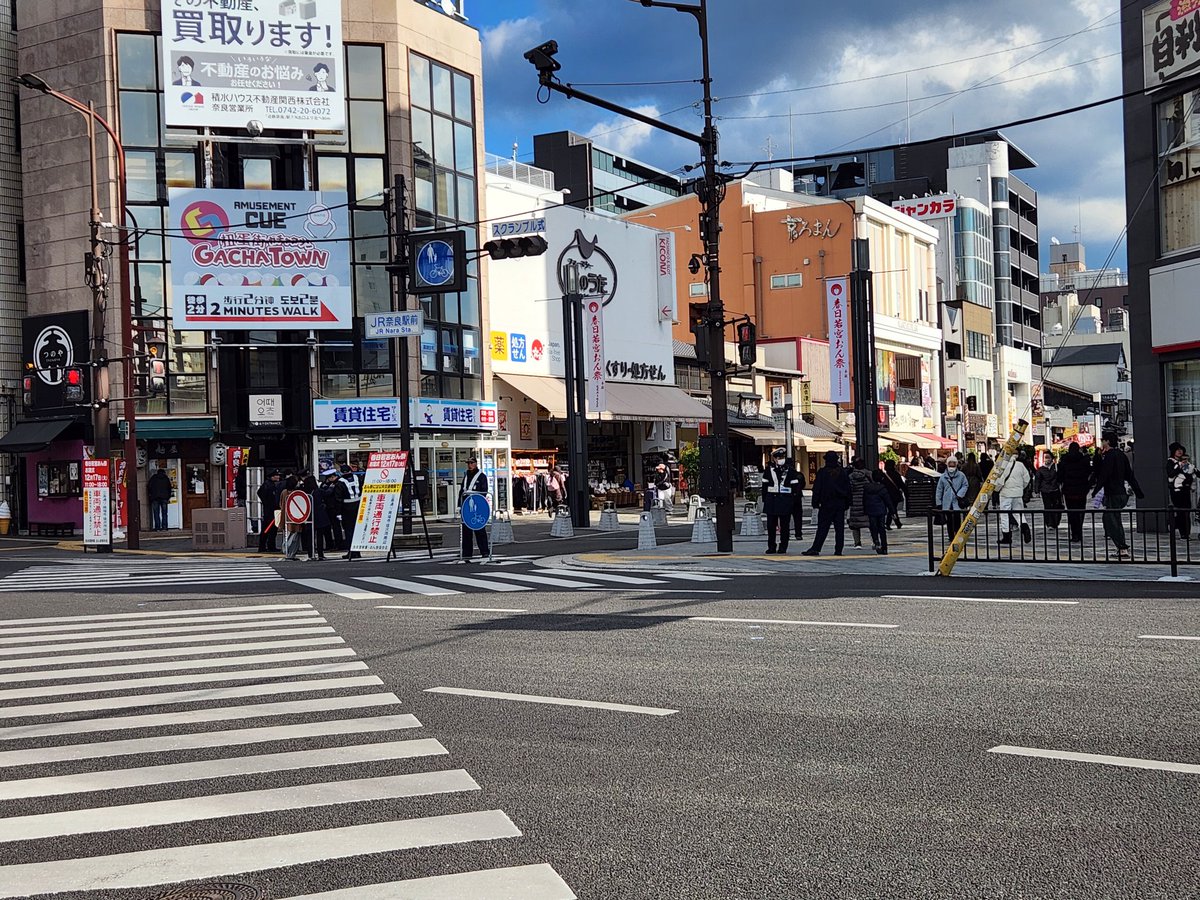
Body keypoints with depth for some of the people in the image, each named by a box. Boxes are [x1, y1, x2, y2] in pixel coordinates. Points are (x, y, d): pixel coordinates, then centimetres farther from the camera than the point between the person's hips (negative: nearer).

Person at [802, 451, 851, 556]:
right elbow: (848, 489, 11)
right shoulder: (842, 472, 6)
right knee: (839, 528, 4)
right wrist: (846, 503, 17)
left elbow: (817, 488, -5)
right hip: (840, 504, 3)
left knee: (822, 528, -4)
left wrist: (815, 503, 0)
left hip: (826, 504, -3)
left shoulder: (822, 472, -5)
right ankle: (838, 550, 2)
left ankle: (815, 549, -7)